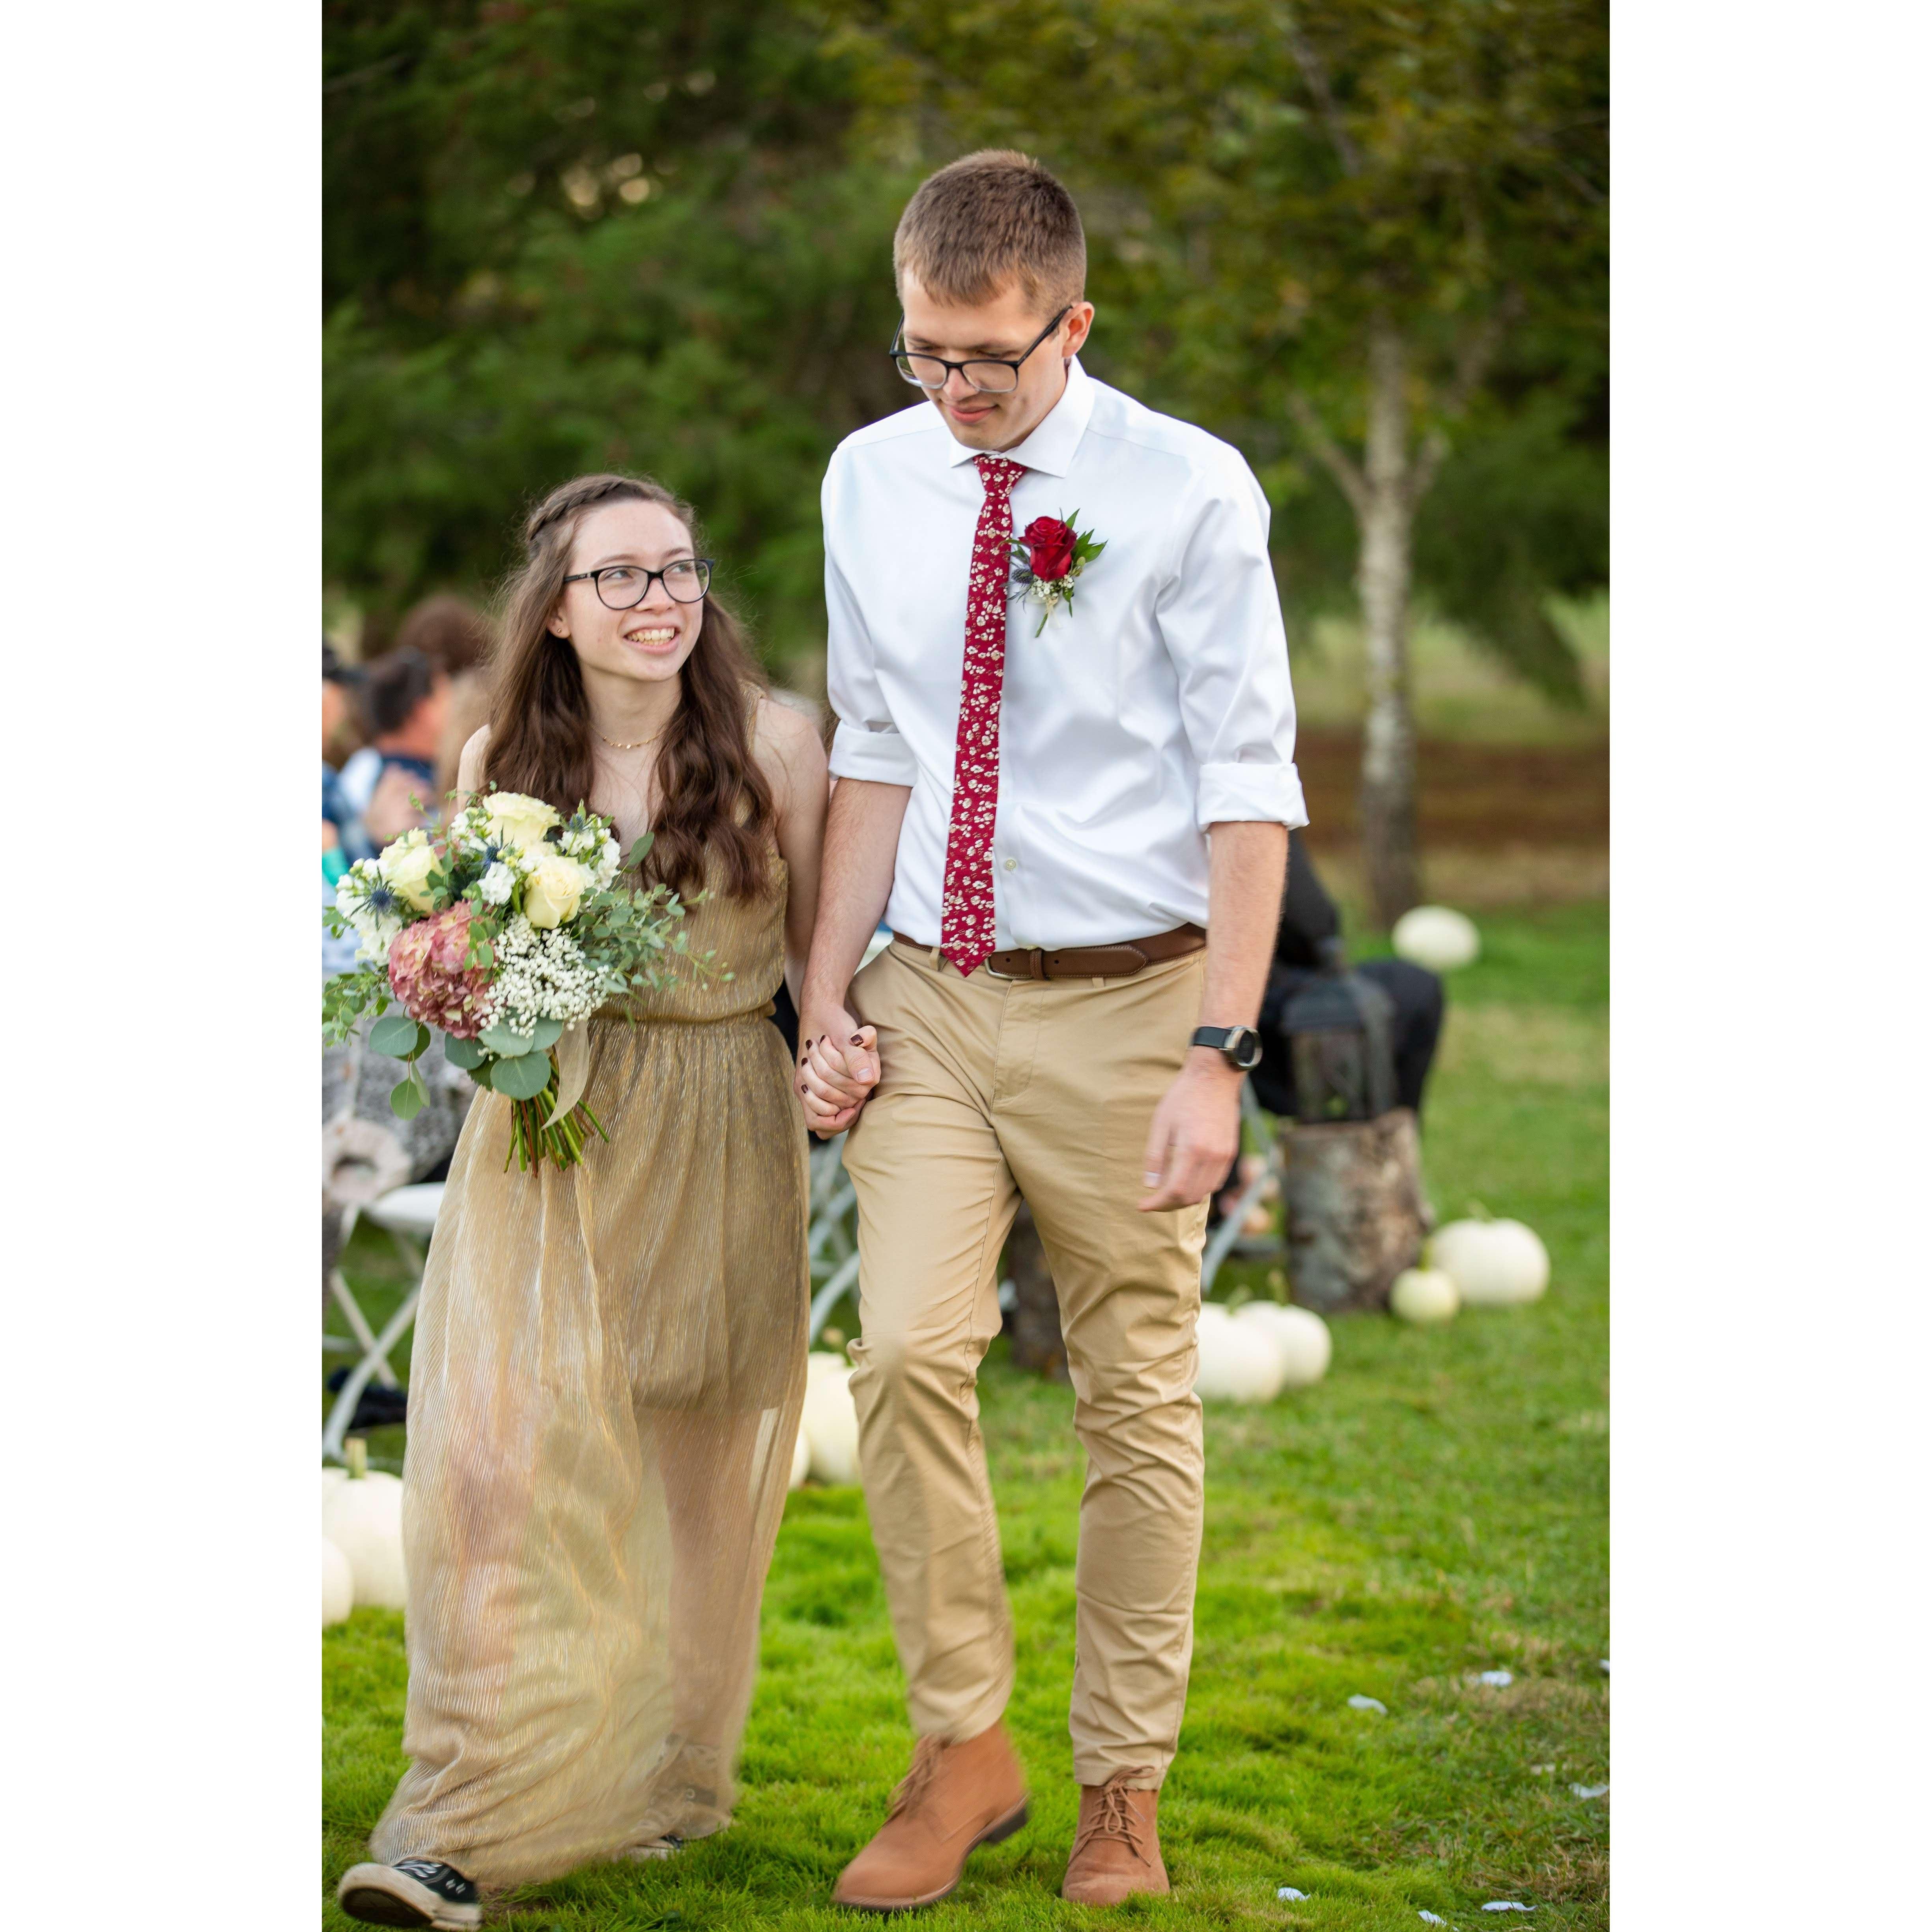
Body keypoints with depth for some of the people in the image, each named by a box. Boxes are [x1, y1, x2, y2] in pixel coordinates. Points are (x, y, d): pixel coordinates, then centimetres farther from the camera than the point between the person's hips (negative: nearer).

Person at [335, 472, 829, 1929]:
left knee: (686, 1464, 7)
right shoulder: (505, 760, 2)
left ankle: (656, 1778, 26)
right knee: (504, 1440, -13)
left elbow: (820, 950, 2)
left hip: (716, 1146, -1)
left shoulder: (771, 744, -4)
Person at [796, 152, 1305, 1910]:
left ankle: (1125, 1791, 18)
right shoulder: (871, 481, 5)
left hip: (1122, 1001, -3)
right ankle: (964, 1752, 5)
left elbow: (1251, 782, -8)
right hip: (929, 999, 3)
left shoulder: (1189, 493, -8)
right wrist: (829, 998, 6)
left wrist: (1218, 1054, -14)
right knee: (906, 1353, -12)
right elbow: (873, 752, 12)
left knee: (1141, 1400, 5)